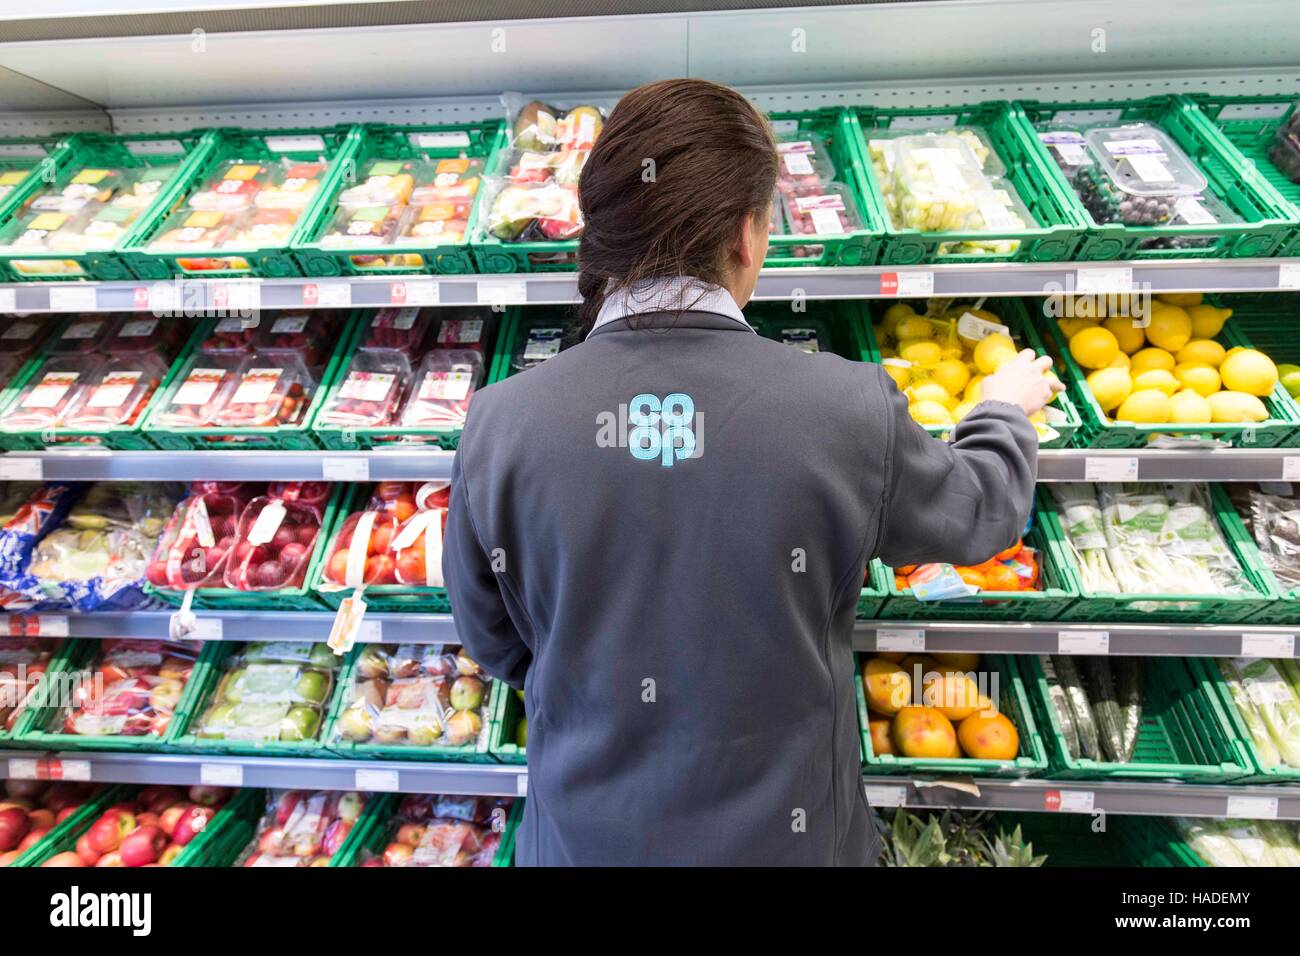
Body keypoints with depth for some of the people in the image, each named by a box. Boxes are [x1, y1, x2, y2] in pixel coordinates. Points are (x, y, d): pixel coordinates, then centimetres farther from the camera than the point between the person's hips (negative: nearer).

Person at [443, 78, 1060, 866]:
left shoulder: (499, 424, -20)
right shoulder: (846, 410, -25)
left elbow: (493, 642, -5)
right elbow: (983, 508, -3)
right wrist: (1007, 408, 18)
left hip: (583, 835, 2)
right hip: (777, 834, 0)